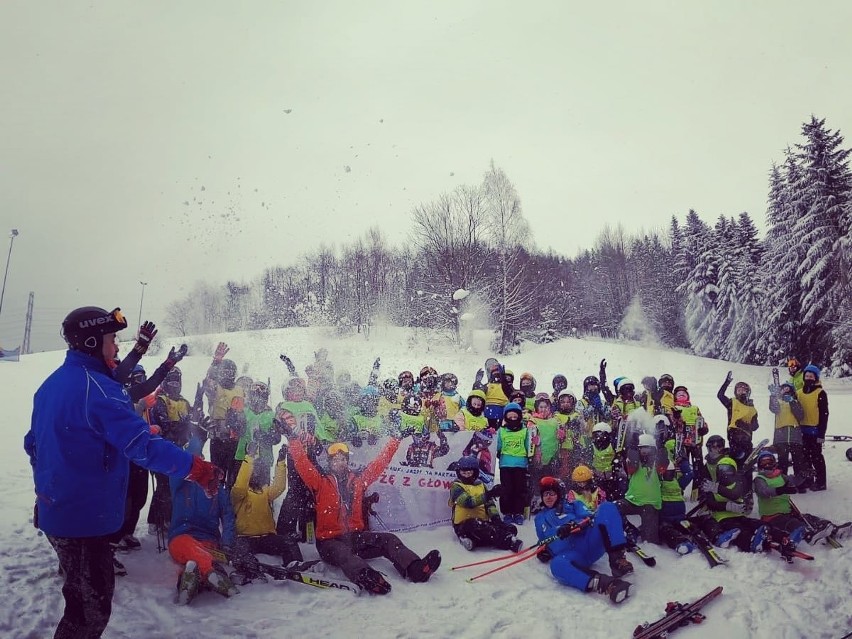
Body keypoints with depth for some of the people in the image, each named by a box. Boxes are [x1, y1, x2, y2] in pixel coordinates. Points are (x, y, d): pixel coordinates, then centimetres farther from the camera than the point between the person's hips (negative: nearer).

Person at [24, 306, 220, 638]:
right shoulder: (97, 388, -22)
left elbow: (33, 443, 19)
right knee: (92, 607, 3)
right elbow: (141, 443, -29)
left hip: (53, 510, 10)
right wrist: (194, 467, -26)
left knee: (81, 595, 25)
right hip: (85, 519, -10)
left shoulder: (51, 384, 9)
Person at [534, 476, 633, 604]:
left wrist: (574, 525, -15)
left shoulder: (572, 505, 26)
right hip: (569, 554, -1)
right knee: (557, 564, -40)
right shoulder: (540, 518, 33)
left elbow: (588, 518, 7)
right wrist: (544, 550, 5)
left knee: (607, 507, -21)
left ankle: (617, 559, -33)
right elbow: (544, 540, 30)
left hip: (590, 544, 1)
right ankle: (604, 583, -58)